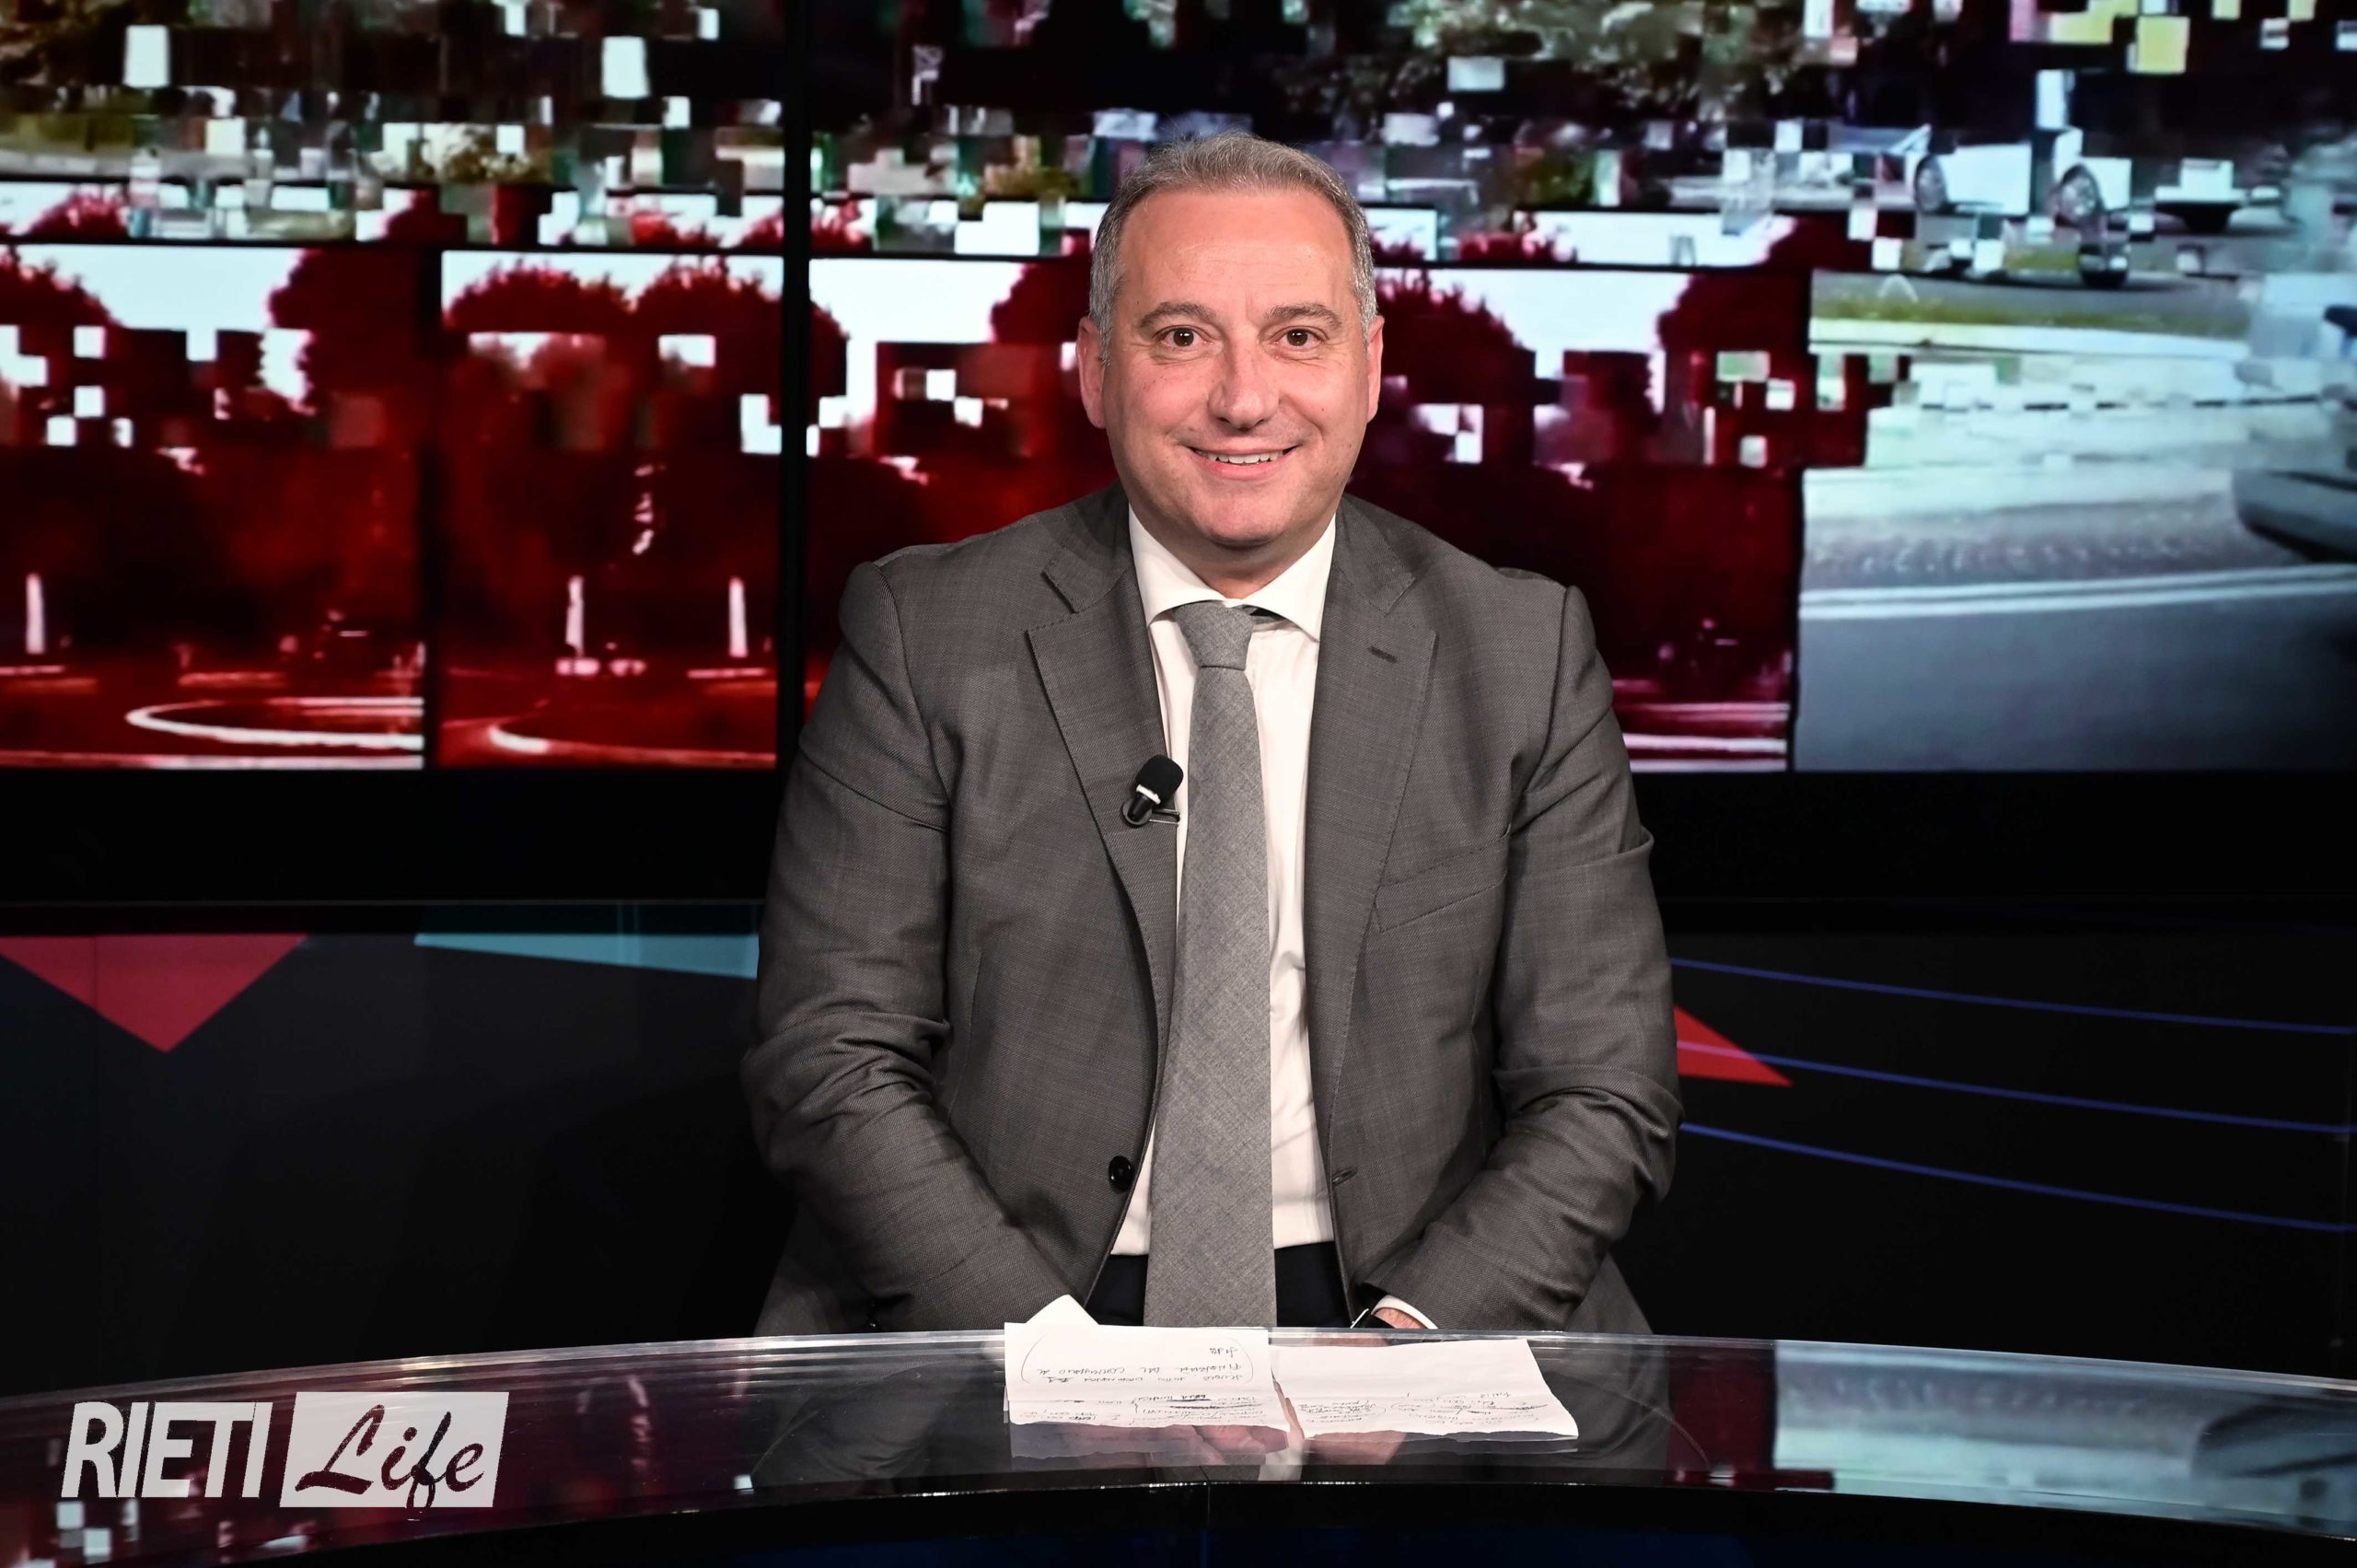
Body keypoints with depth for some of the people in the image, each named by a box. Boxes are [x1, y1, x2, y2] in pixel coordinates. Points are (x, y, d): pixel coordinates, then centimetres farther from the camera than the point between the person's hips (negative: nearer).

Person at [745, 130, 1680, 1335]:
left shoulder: (1523, 653, 5)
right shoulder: (924, 635, 2)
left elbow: (1604, 1095, 3)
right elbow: (831, 1063, -3)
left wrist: (1409, 1331, -13)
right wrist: (1042, 1340, -17)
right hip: (985, 1330, -1)